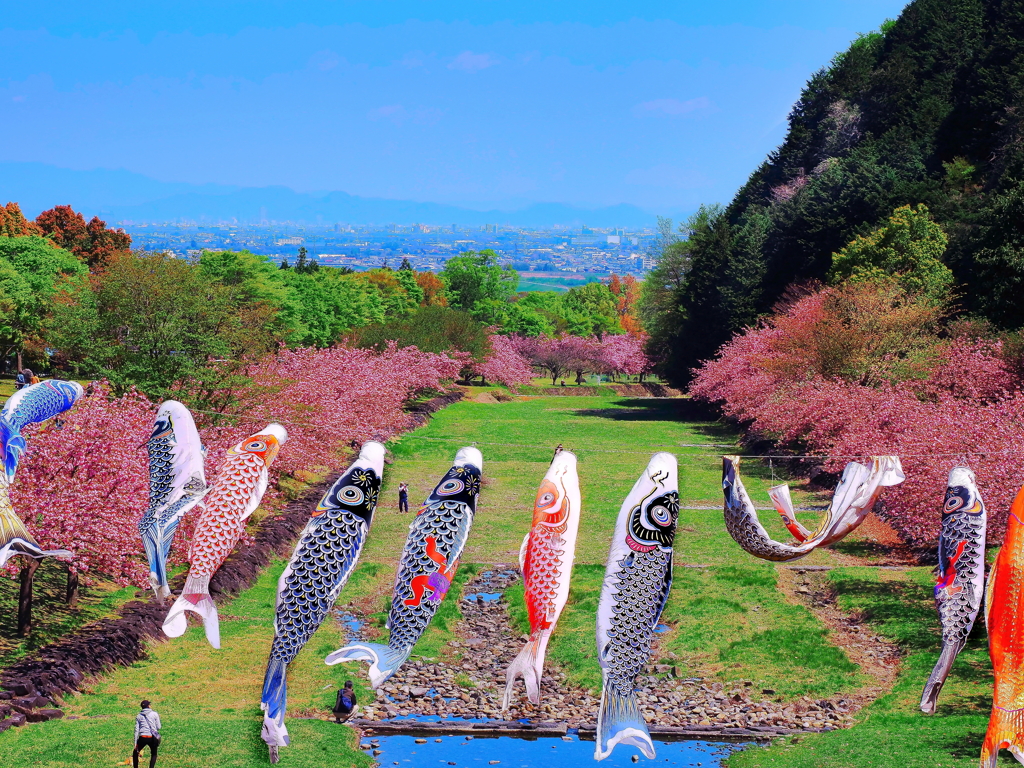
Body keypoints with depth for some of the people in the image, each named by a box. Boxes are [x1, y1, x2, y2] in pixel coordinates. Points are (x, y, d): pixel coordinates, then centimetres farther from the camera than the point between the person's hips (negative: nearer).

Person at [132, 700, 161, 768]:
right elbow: (158, 727, 3)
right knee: (154, 754, 21)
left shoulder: (138, 716, 9)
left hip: (142, 738, 1)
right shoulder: (154, 714, 3)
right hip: (152, 738, 0)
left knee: (135, 753, 22)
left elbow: (136, 730, 7)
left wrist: (135, 743, 7)